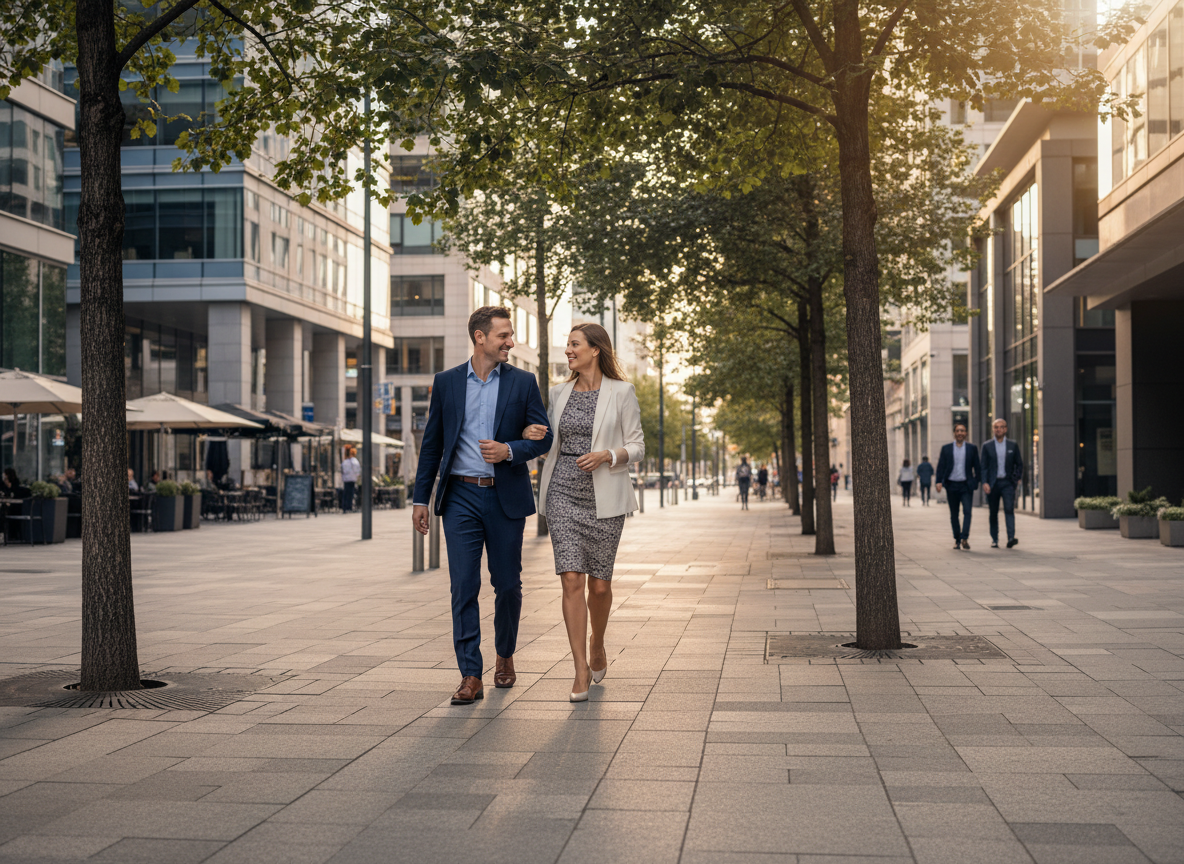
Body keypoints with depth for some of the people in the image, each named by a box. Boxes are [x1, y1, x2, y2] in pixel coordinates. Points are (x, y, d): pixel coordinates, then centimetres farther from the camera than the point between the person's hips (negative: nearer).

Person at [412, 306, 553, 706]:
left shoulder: (522, 382, 4)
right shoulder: (446, 382, 6)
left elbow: (543, 437, 3)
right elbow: (432, 443, 9)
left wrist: (509, 450, -16)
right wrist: (421, 498, 7)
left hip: (506, 497, 0)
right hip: (461, 496, 0)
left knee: (507, 584, 7)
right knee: (464, 586, -5)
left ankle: (505, 656, 31)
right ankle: (471, 677, -2)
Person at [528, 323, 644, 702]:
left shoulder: (621, 392, -1)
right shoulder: (559, 392, 10)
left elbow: (637, 447, 0)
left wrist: (607, 455, -17)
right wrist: (530, 435, -2)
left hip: (604, 496, -2)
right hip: (563, 492, 2)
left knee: (599, 583, 5)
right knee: (571, 579, -8)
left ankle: (597, 643, 35)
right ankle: (581, 670, -3)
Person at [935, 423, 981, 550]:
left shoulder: (972, 448, 7)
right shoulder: (946, 448, 7)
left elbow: (977, 467, 8)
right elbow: (941, 466, 4)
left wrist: (978, 482, 3)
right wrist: (939, 481, -8)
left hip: (966, 486, -1)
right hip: (951, 486, 1)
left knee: (967, 511, -15)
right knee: (954, 514, 7)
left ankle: (964, 539, -19)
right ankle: (957, 540, 15)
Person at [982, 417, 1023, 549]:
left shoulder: (1013, 445, 8)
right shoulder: (987, 446, 6)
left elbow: (1019, 464, 12)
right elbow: (984, 466, 2)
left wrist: (1016, 478, -3)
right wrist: (985, 482, -9)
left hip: (1007, 483, 0)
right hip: (992, 483, 1)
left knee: (1009, 509, -15)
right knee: (993, 512, 5)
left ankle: (1011, 538, -23)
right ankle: (994, 540, 12)